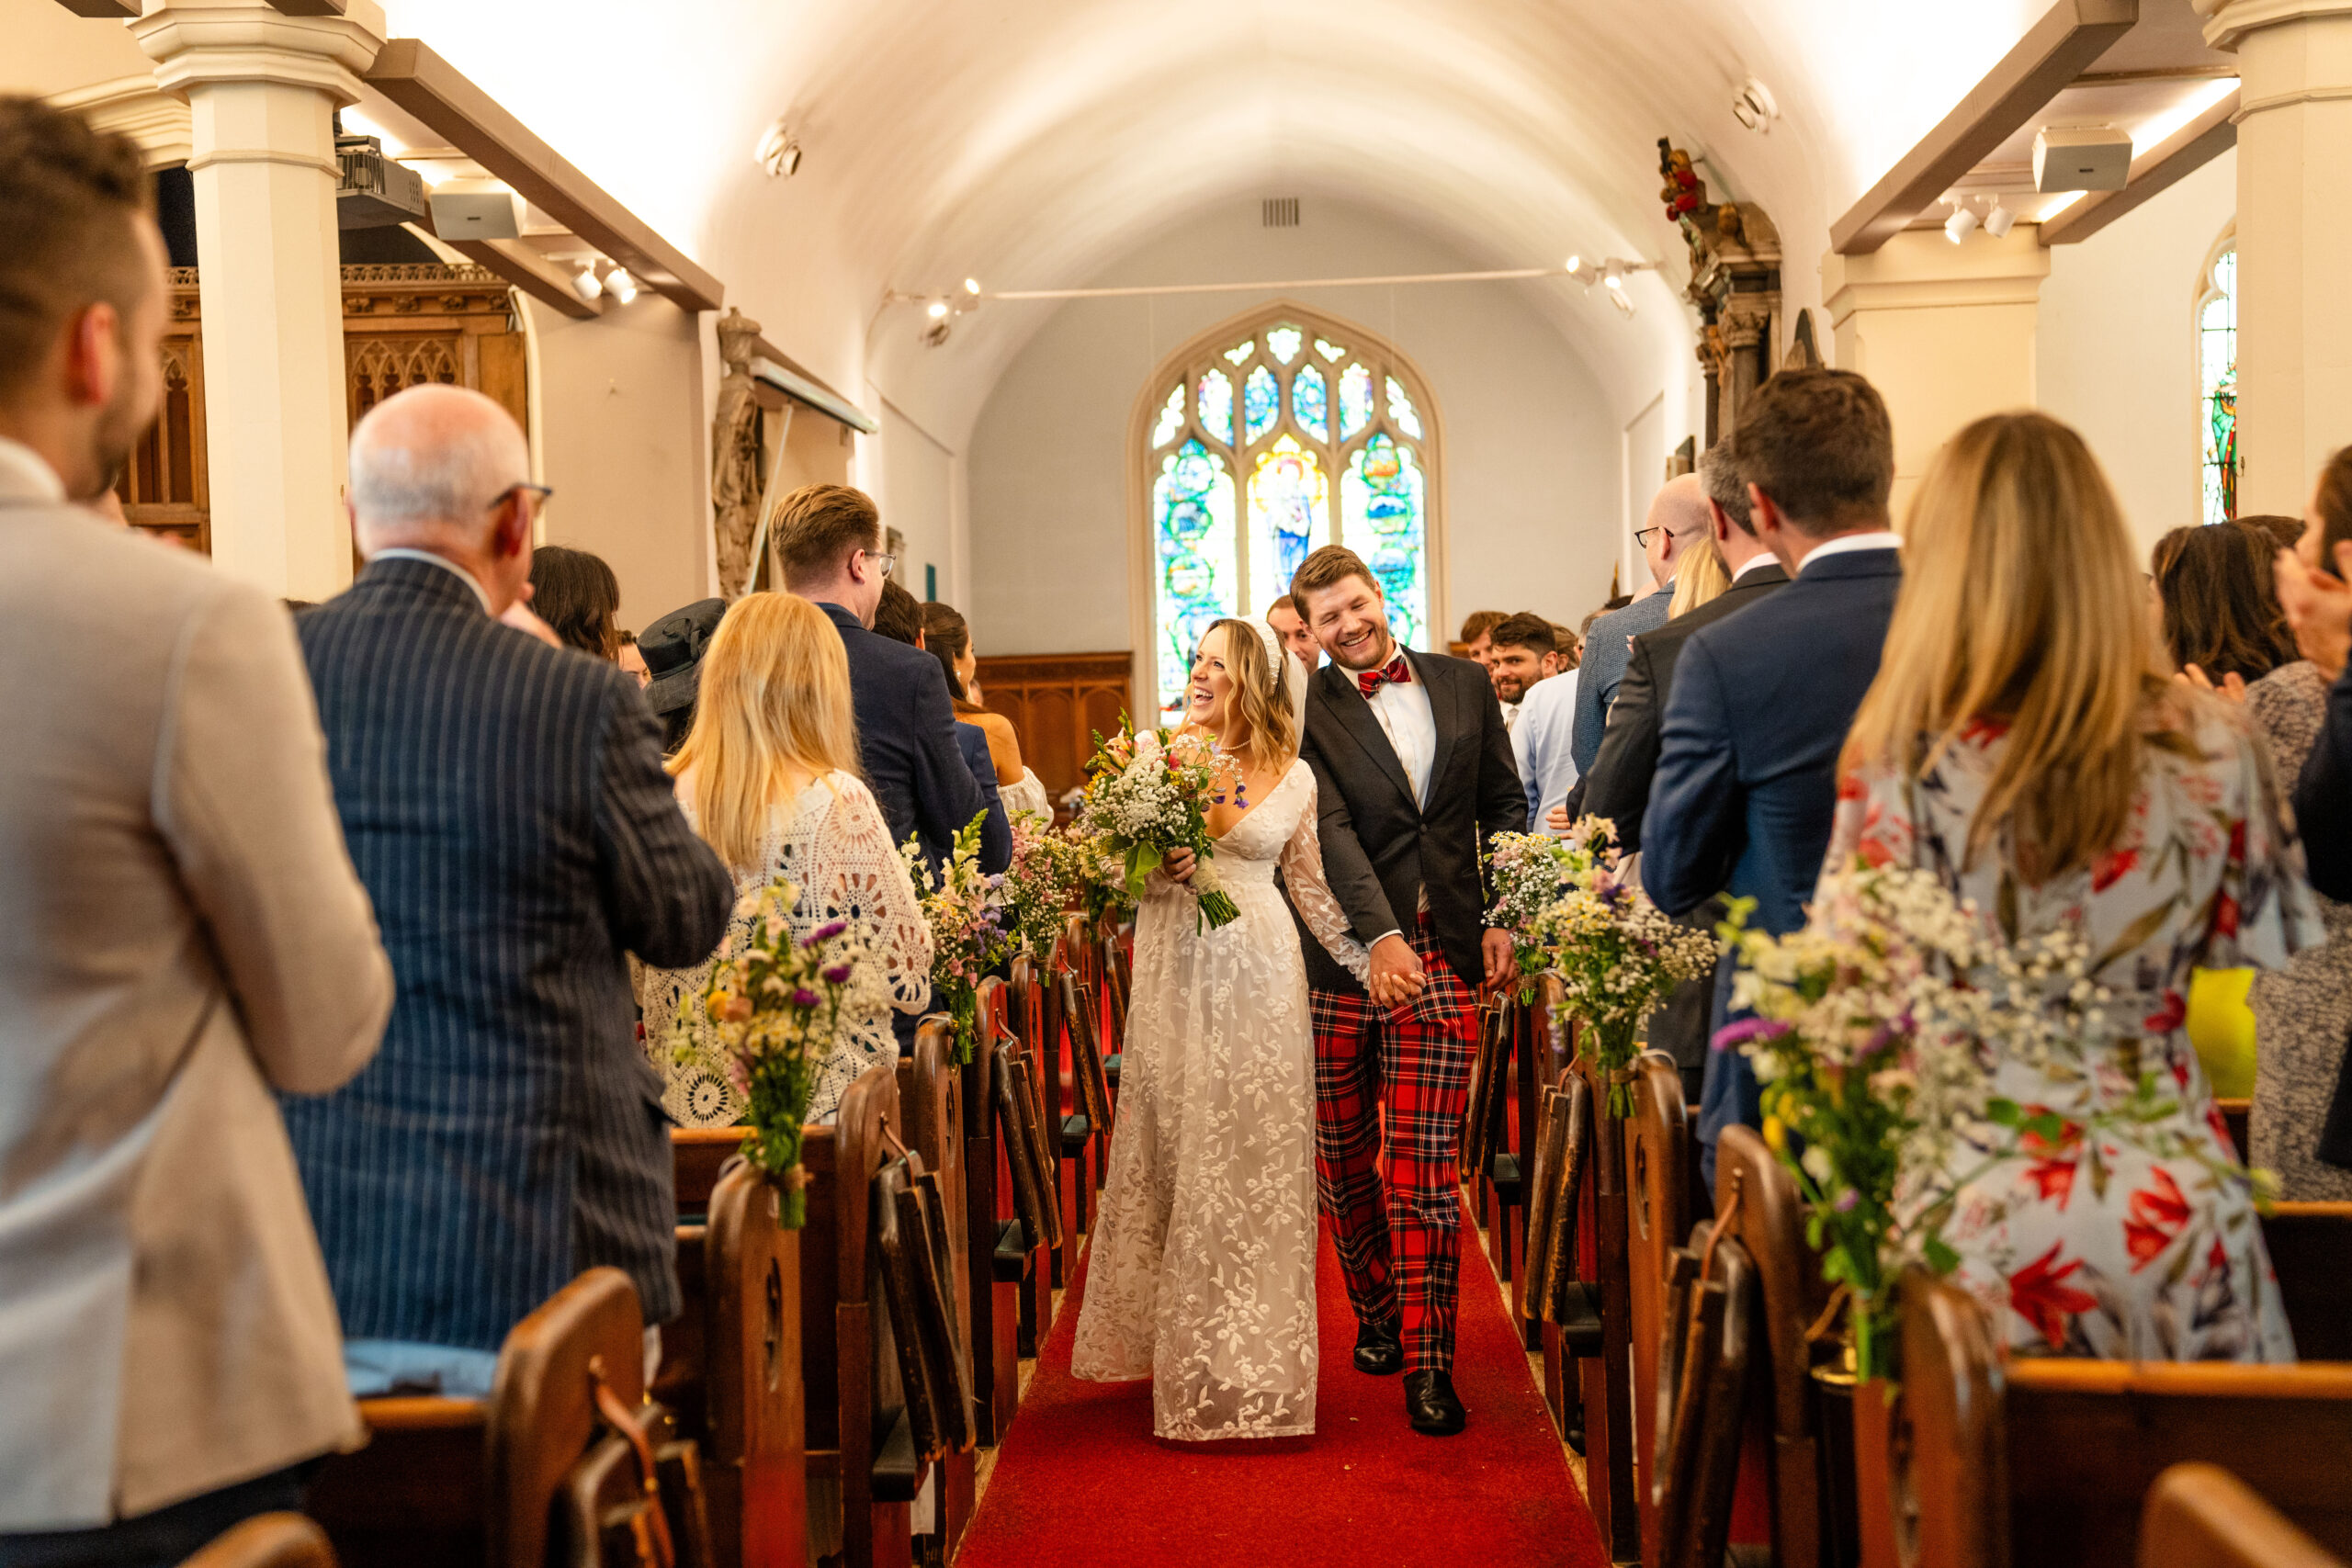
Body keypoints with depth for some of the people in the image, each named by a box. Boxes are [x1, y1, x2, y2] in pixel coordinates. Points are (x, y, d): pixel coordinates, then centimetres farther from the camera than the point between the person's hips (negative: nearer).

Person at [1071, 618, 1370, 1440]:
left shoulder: (1294, 778, 5)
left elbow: (1311, 886, 12)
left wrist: (1371, 967, 9)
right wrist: (1156, 867, -15)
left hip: (1258, 971, 0)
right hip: (1174, 967, 0)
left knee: (1257, 1154, 2)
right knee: (1174, 1148, 2)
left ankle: (1252, 1362, 13)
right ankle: (1182, 1345, 16)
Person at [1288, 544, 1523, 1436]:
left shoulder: (1465, 685, 11)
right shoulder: (1306, 710, -1)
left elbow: (1504, 807, 14)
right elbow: (1331, 830, -12)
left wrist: (1503, 916, 2)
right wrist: (1380, 937, -24)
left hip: (1442, 955, 1)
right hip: (1340, 953, -1)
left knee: (1427, 1165, -3)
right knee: (1342, 1160, 11)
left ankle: (1428, 1363, 4)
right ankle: (1376, 1315, 33)